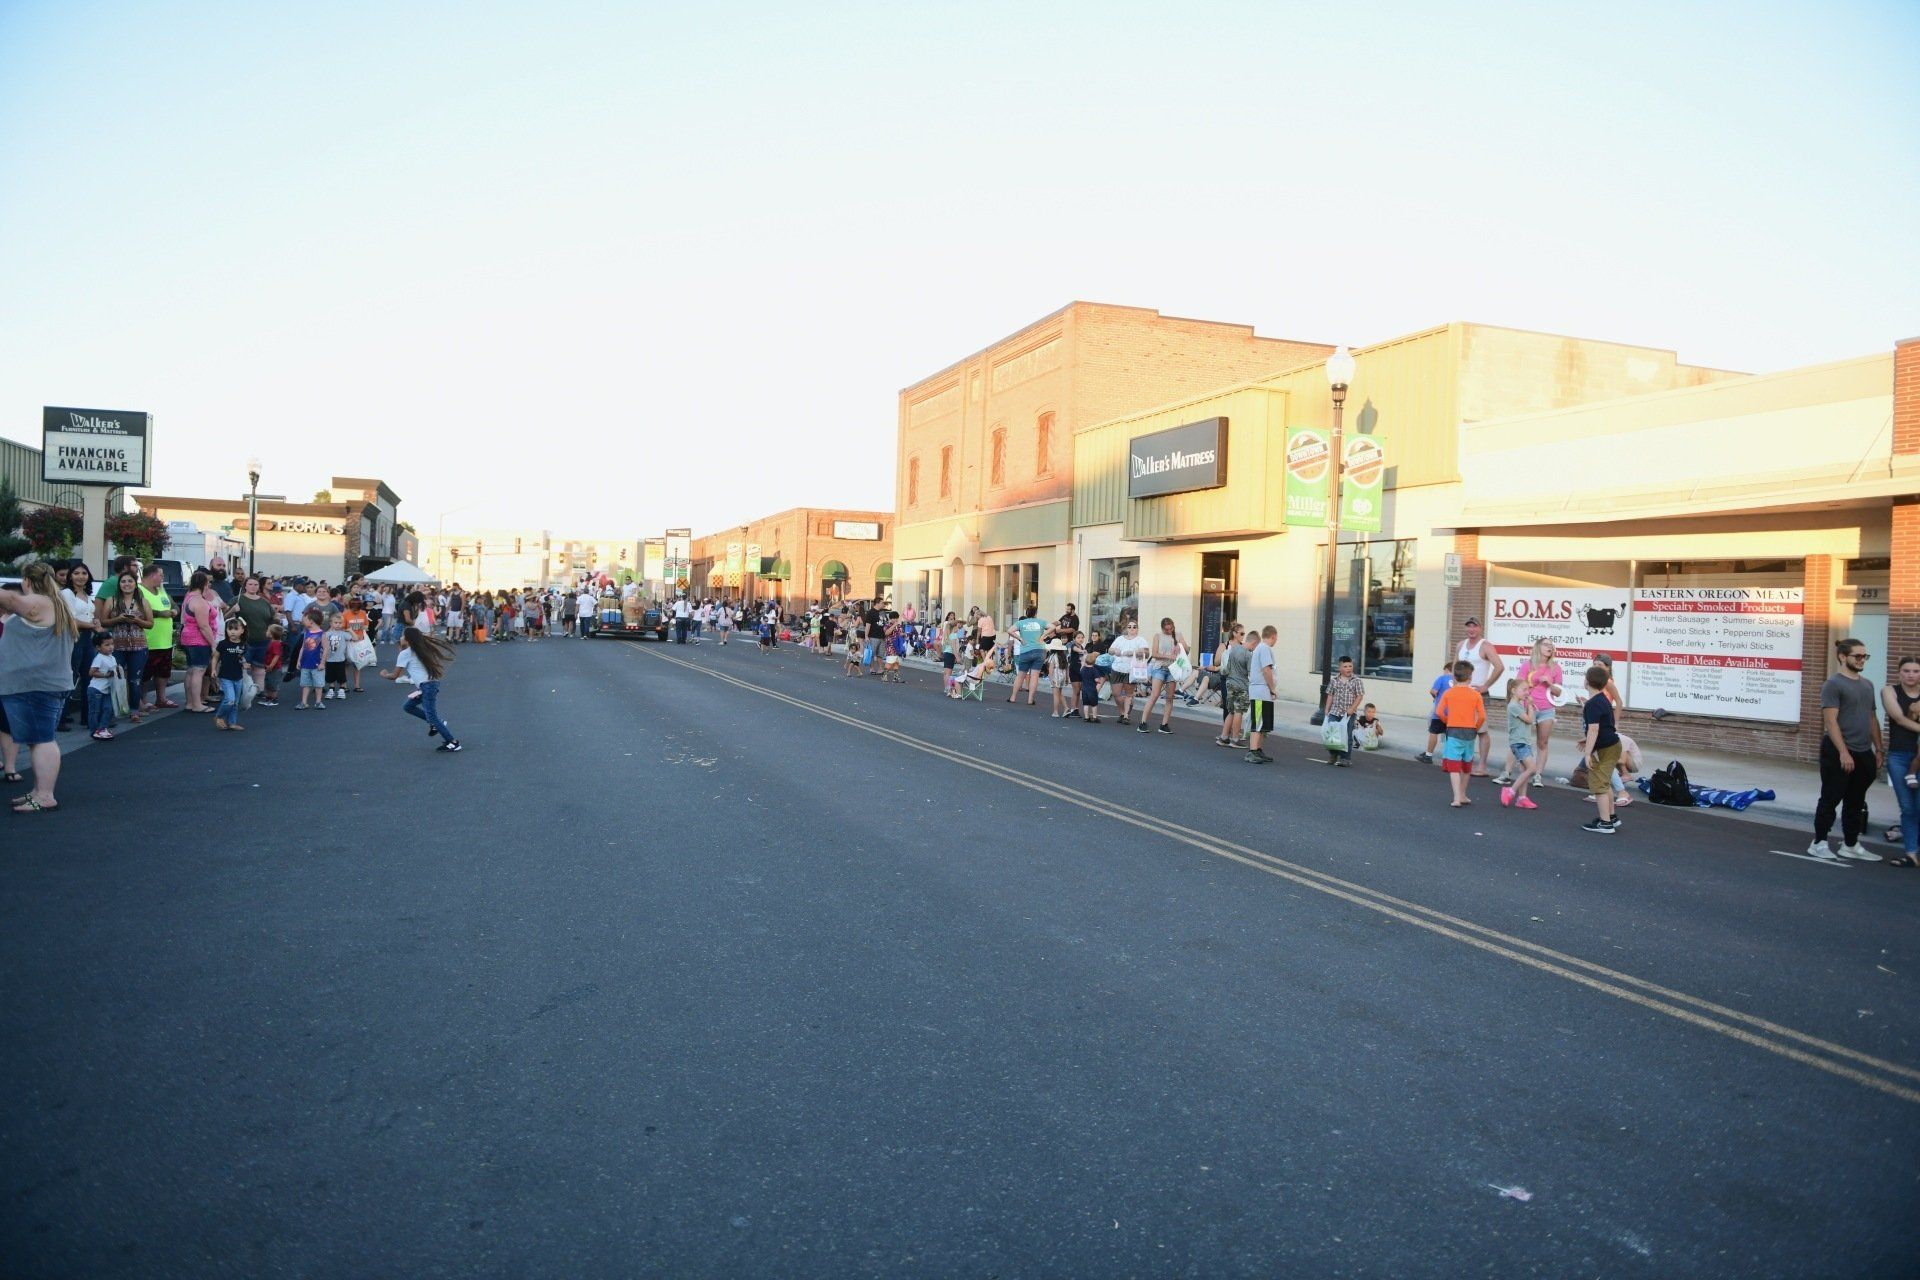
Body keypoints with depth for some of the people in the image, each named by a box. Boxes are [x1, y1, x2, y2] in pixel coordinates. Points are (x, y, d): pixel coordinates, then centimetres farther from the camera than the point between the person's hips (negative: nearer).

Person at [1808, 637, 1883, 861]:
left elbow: (1872, 719, 19)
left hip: (1864, 754, 7)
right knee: (1830, 800, -1)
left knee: (1856, 803, 13)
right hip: (1838, 753, -7)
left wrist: (1879, 749, 15)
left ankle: (1850, 845, 21)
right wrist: (1843, 752, -20)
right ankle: (1819, 843, 8)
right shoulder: (1834, 684, -10)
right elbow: (1830, 721, -15)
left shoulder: (1867, 685, 14)